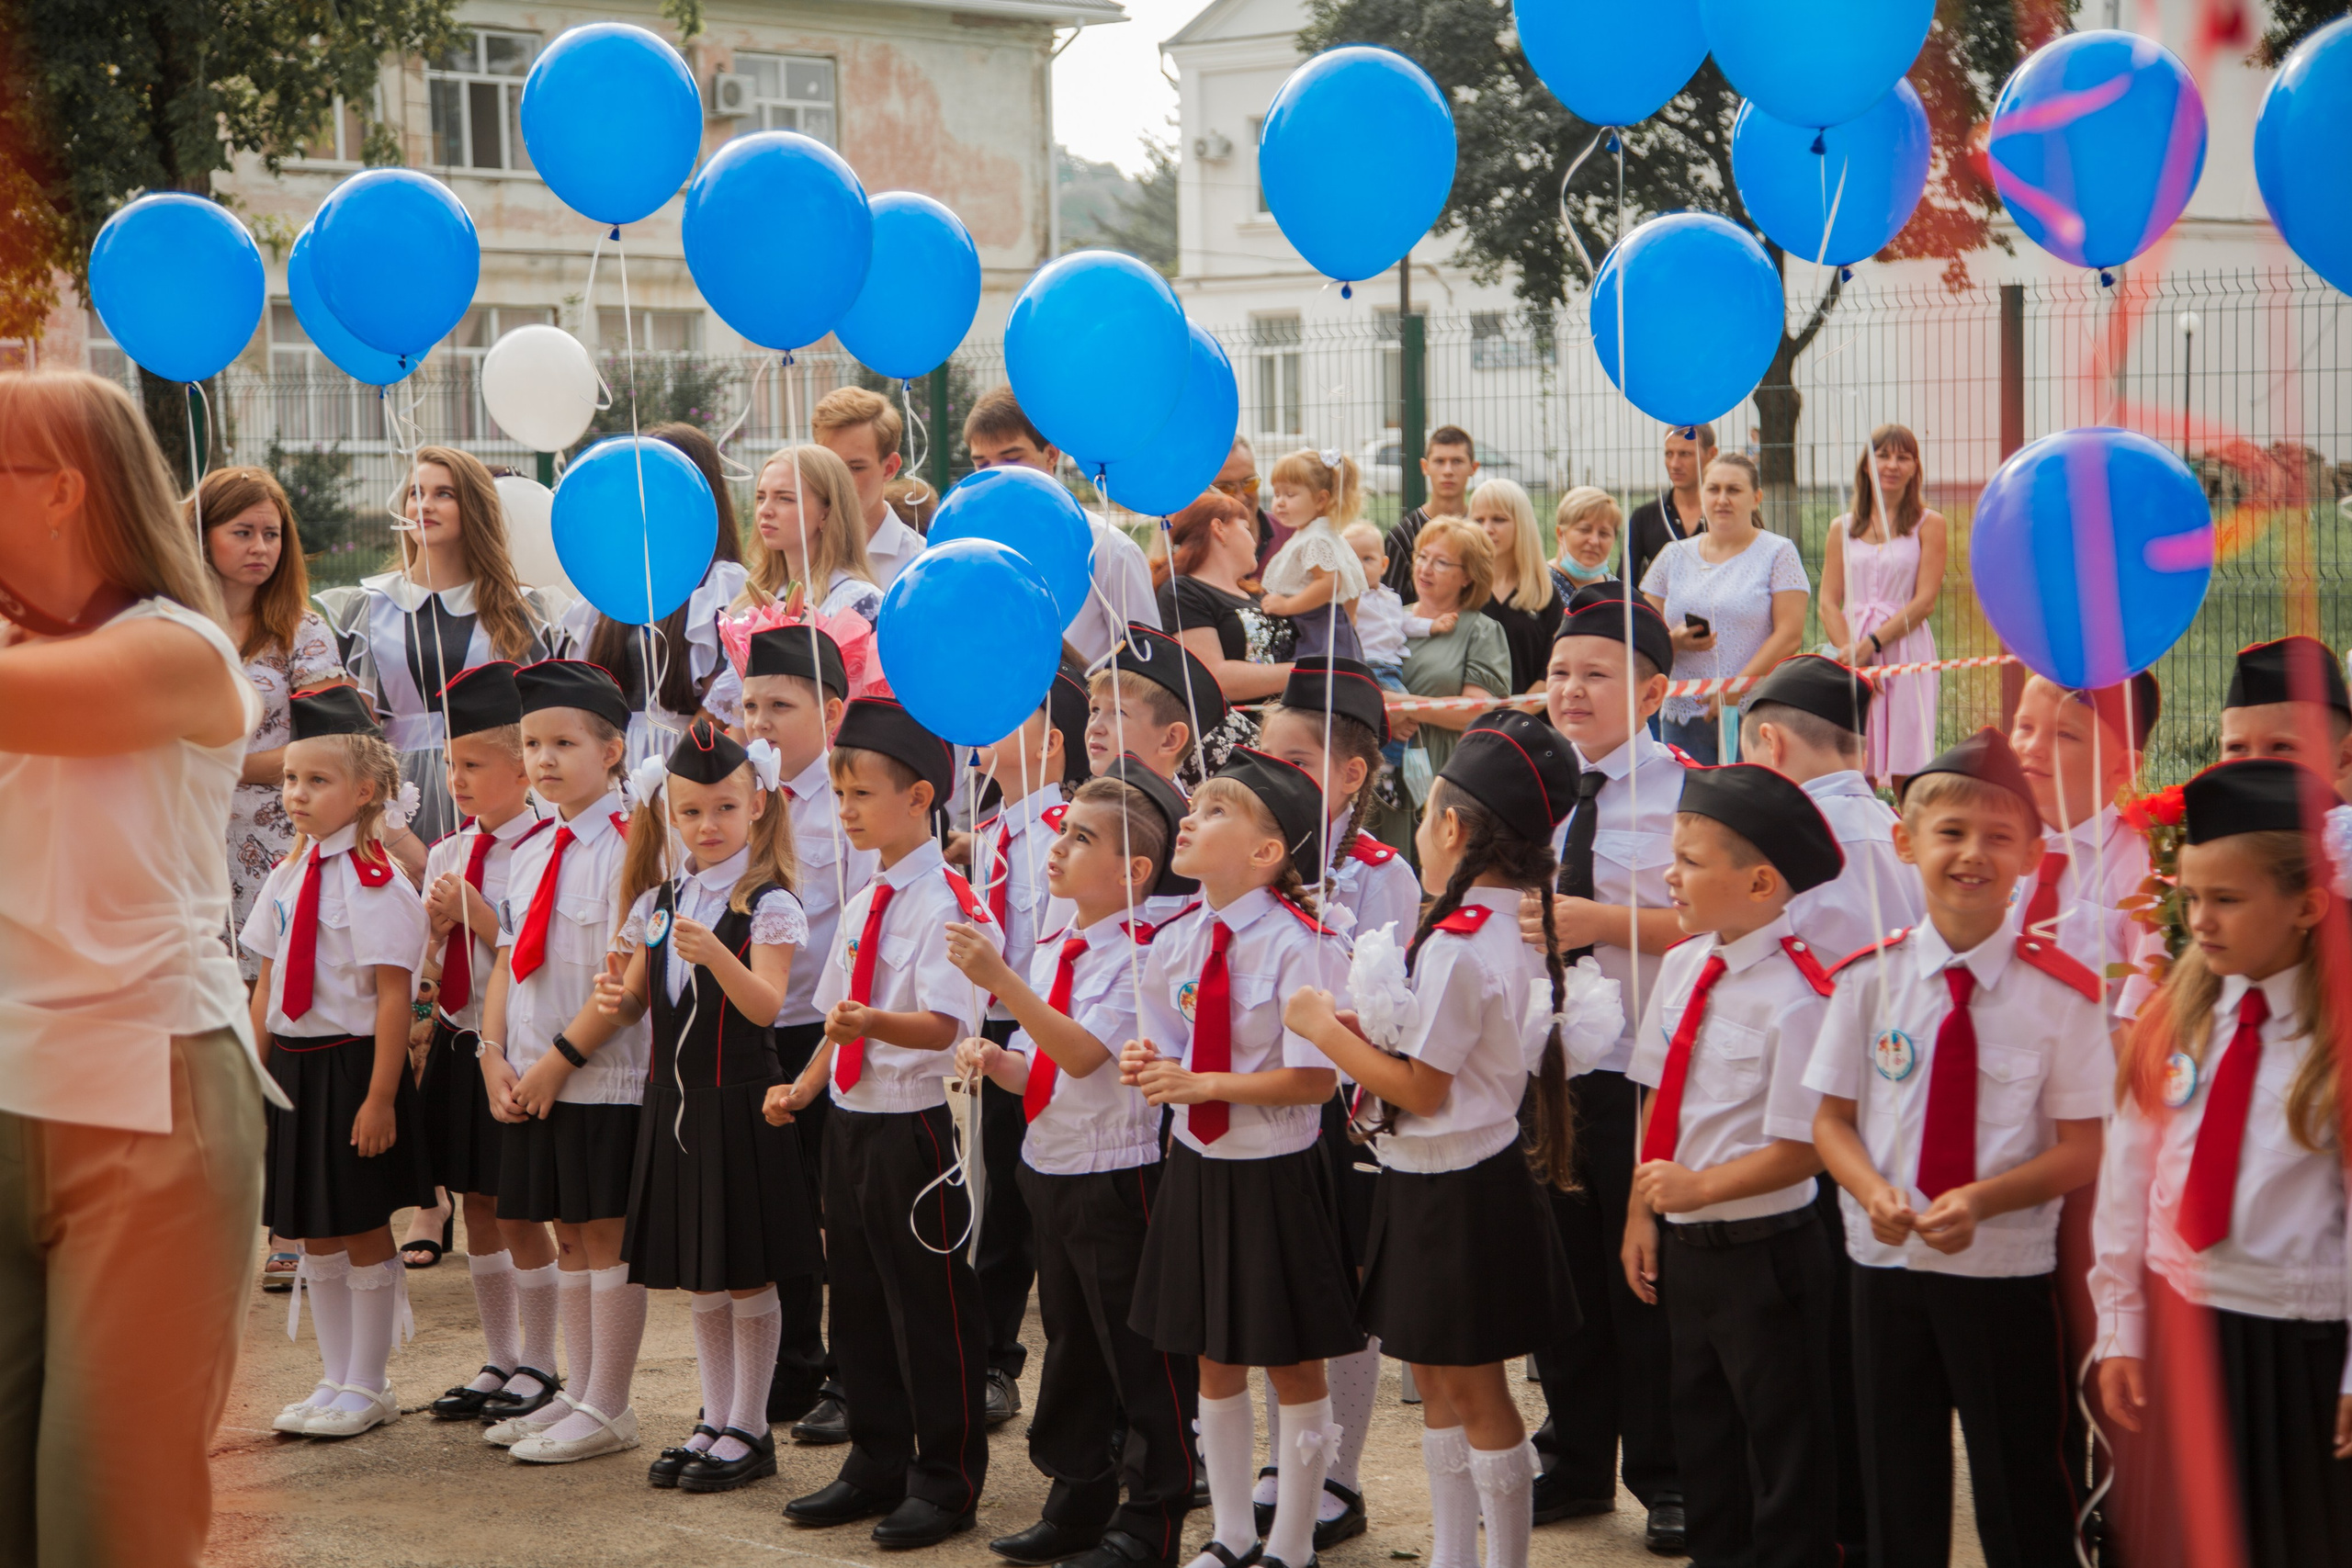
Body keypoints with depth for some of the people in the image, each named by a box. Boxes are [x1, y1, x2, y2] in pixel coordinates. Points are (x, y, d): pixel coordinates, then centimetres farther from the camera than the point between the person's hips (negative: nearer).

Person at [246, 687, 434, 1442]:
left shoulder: (374, 883, -15)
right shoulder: (288, 877, 8)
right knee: (316, 1236, 14)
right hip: (293, 1064, 8)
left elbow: (393, 995, -18)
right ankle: (336, 1380, 25)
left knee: (364, 1232, 4)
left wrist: (379, 1096, -20)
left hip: (351, 1063, -8)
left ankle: (366, 1387, 15)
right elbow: (267, 983, 14)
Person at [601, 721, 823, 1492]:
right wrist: (619, 1000, -11)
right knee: (701, 1281, 14)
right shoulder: (659, 901, 8)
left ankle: (750, 1430, 12)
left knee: (748, 1278, 2)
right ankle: (715, 1421, 24)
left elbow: (766, 1005, -21)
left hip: (740, 1101, -6)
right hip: (675, 1096, 6)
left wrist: (716, 957, -38)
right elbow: (638, 998, 13)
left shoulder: (768, 904, -9)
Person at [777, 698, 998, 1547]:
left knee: (931, 1309, 1)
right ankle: (877, 1466, 28)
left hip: (917, 1126, -8)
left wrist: (872, 1024, -40)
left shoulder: (949, 904, -14)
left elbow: (942, 1025, -23)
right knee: (858, 1302, 16)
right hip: (851, 1120, 9)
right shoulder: (861, 904, 12)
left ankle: (946, 1482, 12)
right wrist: (804, 1086, 8)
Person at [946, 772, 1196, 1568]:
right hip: (1050, 1167, 8)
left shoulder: (1142, 954, -16)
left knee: (1140, 1353, 1)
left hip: (1119, 1171, -8)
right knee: (1070, 1343, 18)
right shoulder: (1051, 950, 9)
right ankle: (1076, 1501, 30)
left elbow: (1083, 1054, -27)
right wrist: (995, 1062, -7)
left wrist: (999, 980, -32)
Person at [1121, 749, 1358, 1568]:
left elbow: (1315, 1078, -21)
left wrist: (1203, 1084, -25)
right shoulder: (1173, 942, 1)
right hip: (1196, 1167, 6)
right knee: (1215, 1362, 17)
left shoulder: (1298, 946, -19)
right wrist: (1147, 1064, -13)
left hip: (1275, 1174, -6)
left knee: (1295, 1367, 8)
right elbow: (1170, 1060, 10)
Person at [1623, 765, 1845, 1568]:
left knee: (1784, 1450, 6)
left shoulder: (1797, 997, -22)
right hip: (1684, 1246, 8)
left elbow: (1800, 1148, -21)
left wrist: (1699, 1187, -19)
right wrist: (1642, 1214, 7)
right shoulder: (1680, 967, 2)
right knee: (1701, 1431, 21)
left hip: (1763, 1252, -8)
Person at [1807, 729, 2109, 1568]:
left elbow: (2081, 1150, -7)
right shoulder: (1870, 978, -2)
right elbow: (1831, 1120, 4)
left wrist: (1981, 1199, -22)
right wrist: (1874, 1191, -17)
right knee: (1898, 1500, 15)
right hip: (1886, 1262, 3)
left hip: (2008, 1270, -2)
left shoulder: (2061, 991, -9)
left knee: (2022, 1501, 8)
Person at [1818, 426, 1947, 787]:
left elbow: (1925, 601, -4)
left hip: (1907, 650, -2)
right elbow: (1828, 603, 6)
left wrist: (1871, 643, -13)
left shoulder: (1928, 524, 5)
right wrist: (1850, 653, -11)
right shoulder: (1843, 529, 13)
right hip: (1853, 652, 3)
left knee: (1908, 780, -6)